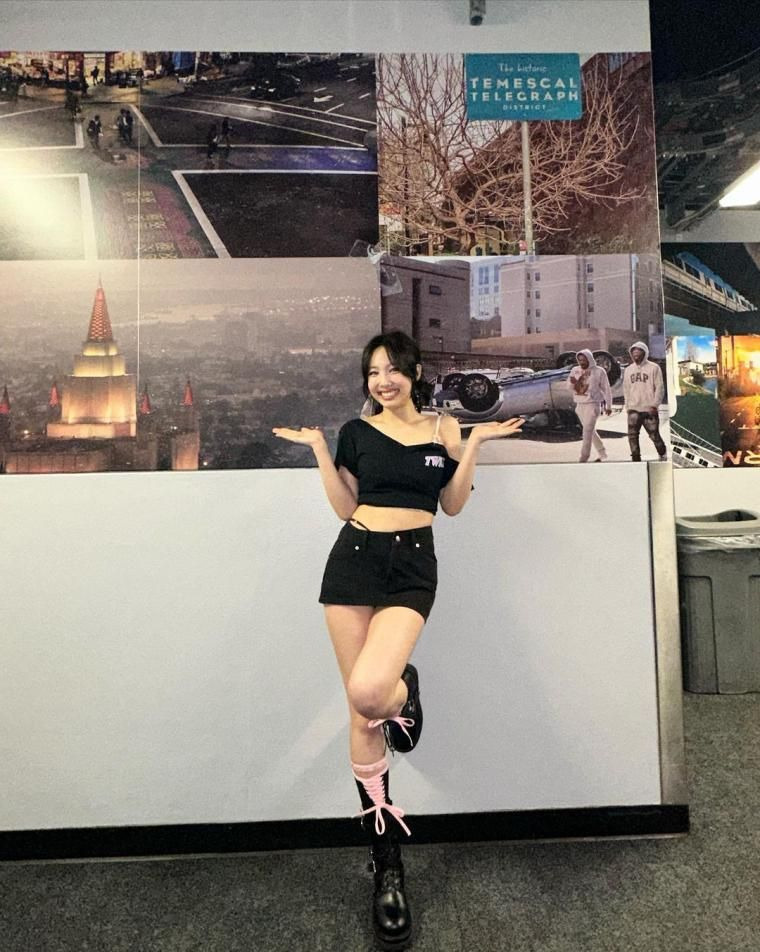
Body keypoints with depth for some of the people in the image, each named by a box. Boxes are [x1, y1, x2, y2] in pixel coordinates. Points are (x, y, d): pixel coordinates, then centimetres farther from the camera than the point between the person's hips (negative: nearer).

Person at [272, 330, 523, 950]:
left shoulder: (443, 428, 9)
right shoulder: (357, 431, 9)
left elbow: (453, 505, 7)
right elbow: (346, 507, 7)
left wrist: (474, 444, -1)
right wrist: (318, 448, 1)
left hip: (413, 565, -1)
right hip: (355, 560, 2)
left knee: (369, 692, -26)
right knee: (362, 714, 4)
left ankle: (404, 694, 15)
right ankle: (387, 862, 22)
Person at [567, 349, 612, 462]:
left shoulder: (599, 371, -5)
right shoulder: (575, 370, 7)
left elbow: (606, 389, -1)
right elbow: (569, 387, 4)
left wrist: (608, 406, 0)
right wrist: (572, 382, -20)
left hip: (592, 404, -6)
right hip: (580, 405, 6)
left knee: (587, 431, -13)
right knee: (591, 431, 14)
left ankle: (584, 458, -12)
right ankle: (602, 454, 28)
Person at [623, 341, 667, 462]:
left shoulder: (653, 368, -4)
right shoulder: (628, 369, 10)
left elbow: (660, 387, -7)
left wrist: (654, 404, -14)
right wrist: (628, 405, 8)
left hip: (649, 409, -4)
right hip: (634, 409, 4)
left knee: (654, 435, 5)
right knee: (632, 435, -6)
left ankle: (663, 454, 31)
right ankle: (636, 459, 1)